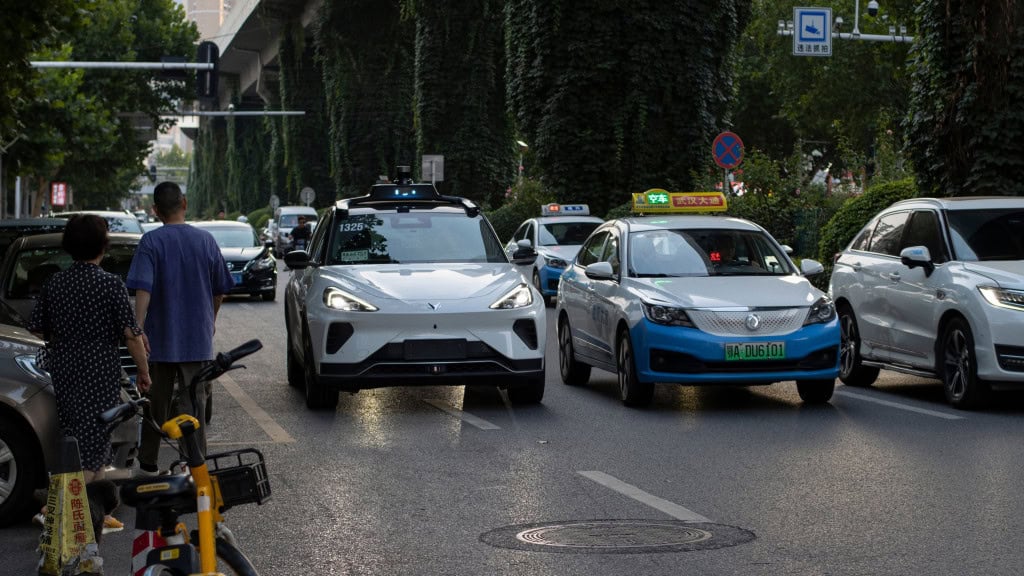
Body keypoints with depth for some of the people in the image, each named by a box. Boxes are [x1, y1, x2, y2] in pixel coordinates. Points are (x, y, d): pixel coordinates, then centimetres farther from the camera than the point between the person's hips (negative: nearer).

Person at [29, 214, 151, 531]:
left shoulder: (54, 283, 3)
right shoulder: (111, 284, -12)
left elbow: (37, 329, 7)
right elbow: (131, 334, -13)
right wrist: (143, 371, -2)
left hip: (63, 371, 6)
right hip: (101, 374, -6)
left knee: (95, 444, 17)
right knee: (91, 444, -2)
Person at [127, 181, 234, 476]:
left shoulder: (151, 242, -8)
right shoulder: (205, 240, 1)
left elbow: (143, 289, -18)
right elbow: (220, 289, 9)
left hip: (161, 338, -1)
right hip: (198, 340, 1)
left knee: (157, 402, 12)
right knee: (194, 402, 4)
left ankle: (148, 463, 23)